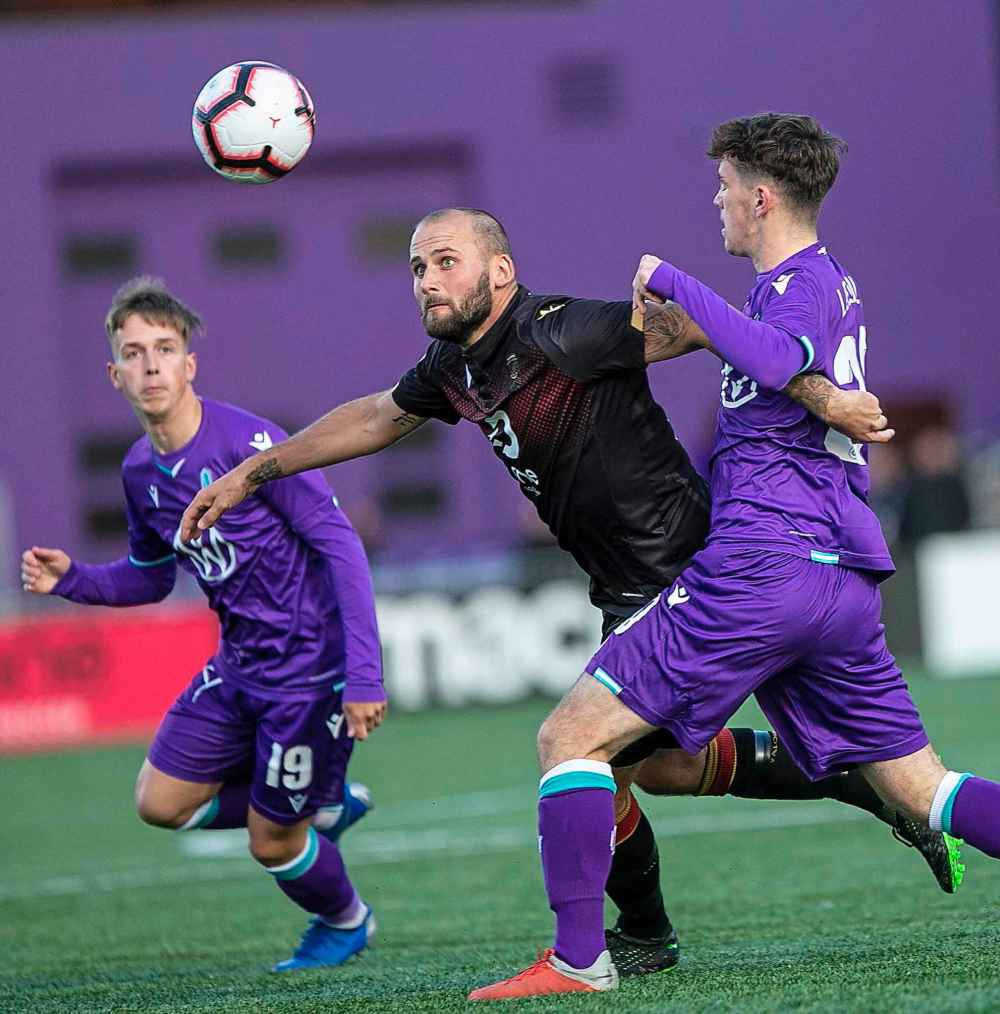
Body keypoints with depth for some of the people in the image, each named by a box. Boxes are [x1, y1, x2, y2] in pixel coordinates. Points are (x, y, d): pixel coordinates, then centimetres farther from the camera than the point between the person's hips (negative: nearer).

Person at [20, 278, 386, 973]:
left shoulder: (248, 443, -22)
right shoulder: (140, 472, 3)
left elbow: (339, 543, -22)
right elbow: (150, 578, 19)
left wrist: (363, 675, -28)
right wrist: (71, 580, -1)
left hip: (311, 667, -8)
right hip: (241, 667, 8)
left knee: (271, 843, 3)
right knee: (161, 803, 9)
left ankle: (347, 922, 36)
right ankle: (324, 807, 28)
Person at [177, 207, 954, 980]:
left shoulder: (555, 335, -21)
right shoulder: (455, 366, 6)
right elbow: (376, 417, 23)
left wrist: (820, 397, -31)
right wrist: (249, 475, 25)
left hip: (678, 581, -9)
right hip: (630, 593, 9)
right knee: (663, 764, 18)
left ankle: (643, 937, 20)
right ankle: (867, 779, 31)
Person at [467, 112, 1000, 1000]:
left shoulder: (804, 283, -6)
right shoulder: (834, 285, 24)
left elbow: (776, 362, -29)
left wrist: (675, 282, -19)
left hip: (761, 570, -10)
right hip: (846, 582, 10)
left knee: (570, 736, -5)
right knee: (919, 789, 10)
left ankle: (578, 959, -9)